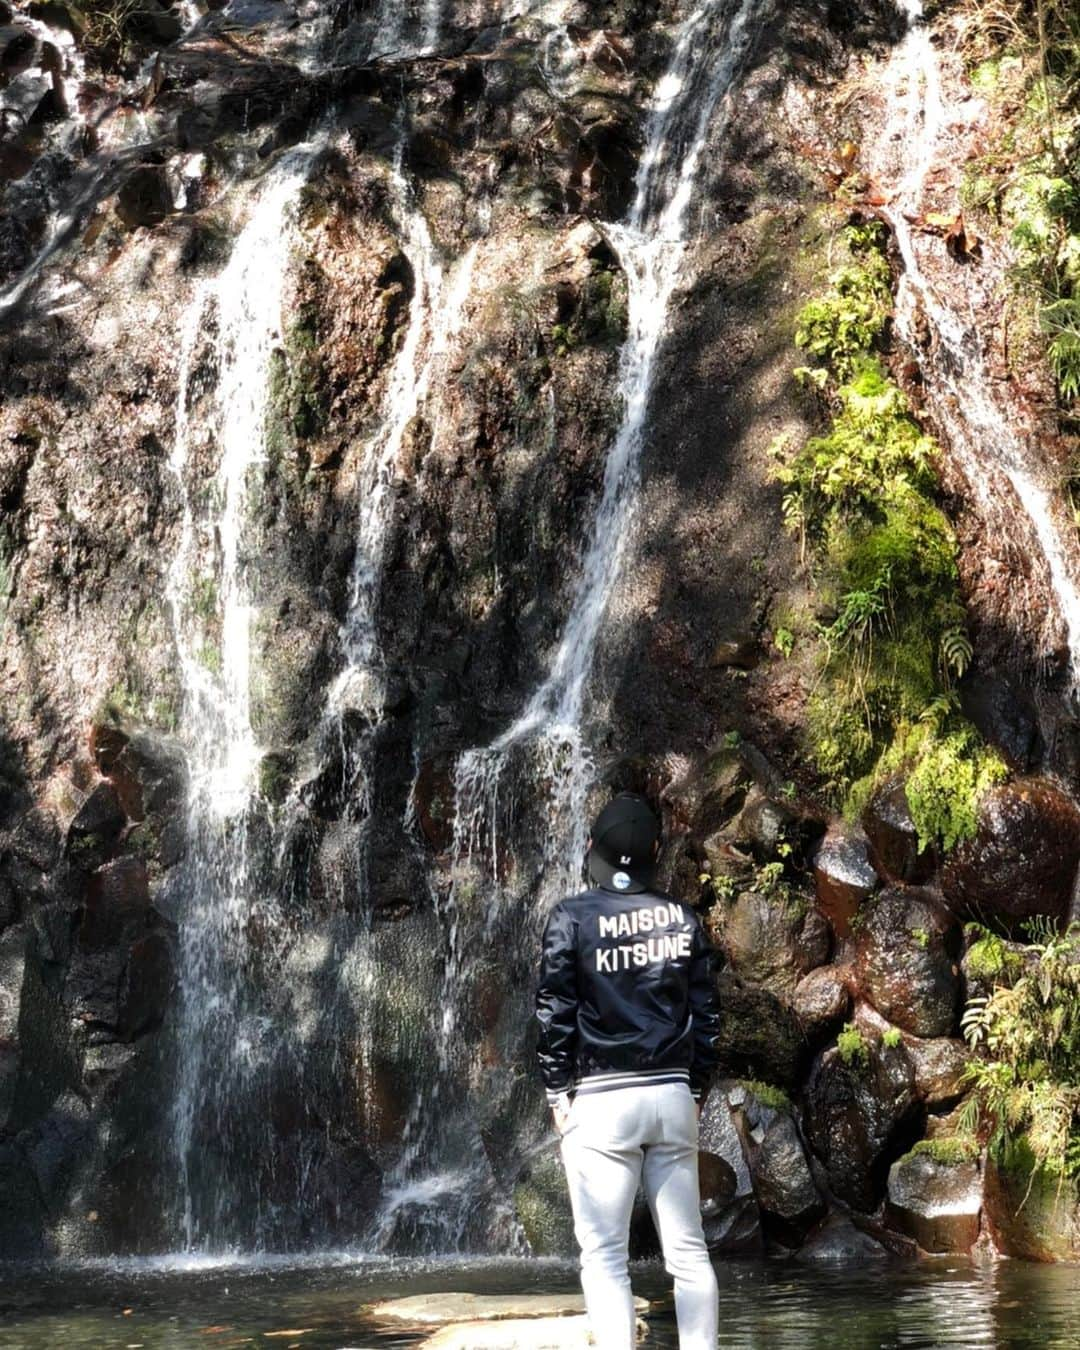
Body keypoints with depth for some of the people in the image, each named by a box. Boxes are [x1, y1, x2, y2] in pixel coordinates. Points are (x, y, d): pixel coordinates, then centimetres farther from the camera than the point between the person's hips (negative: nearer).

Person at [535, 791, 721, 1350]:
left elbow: (555, 1013, -5)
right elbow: (706, 1015, 10)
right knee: (687, 1250, 8)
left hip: (601, 1100, -4)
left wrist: (558, 1092, 2)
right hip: (672, 1095, 4)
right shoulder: (682, 919, 8)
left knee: (604, 1256, -2)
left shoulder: (571, 918, -3)